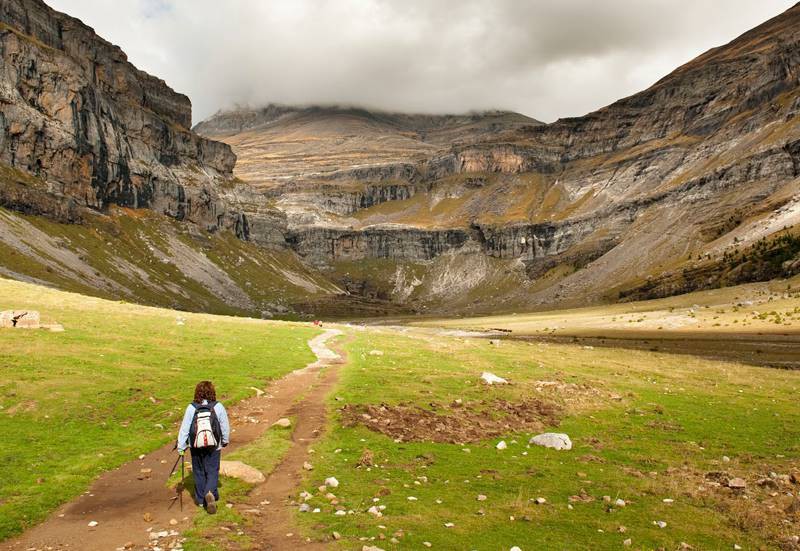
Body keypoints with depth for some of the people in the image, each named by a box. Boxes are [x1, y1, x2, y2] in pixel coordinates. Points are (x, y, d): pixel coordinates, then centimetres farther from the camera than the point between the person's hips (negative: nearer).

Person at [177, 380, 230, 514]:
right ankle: (210, 493, -15)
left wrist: (181, 447, 3)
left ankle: (201, 499, 26)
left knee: (199, 472, 17)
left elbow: (184, 428, -7)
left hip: (196, 446, 1)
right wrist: (225, 441, 17)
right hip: (214, 447, -1)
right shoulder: (218, 407, -10)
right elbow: (225, 426, -1)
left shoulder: (191, 408, -10)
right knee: (212, 472, 10)